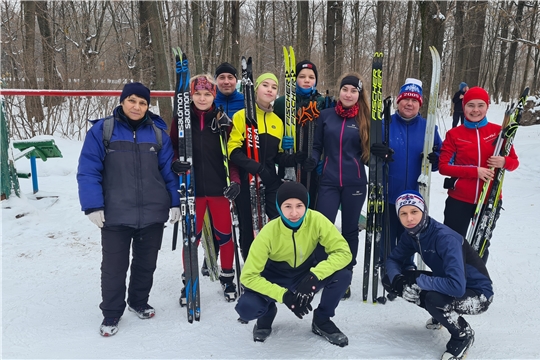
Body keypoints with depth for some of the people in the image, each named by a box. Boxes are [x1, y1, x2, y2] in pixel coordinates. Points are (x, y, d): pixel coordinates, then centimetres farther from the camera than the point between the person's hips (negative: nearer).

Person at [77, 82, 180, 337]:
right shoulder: (101, 130, -4)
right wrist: (93, 206, -12)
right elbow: (88, 171, -6)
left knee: (146, 263, 17)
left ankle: (139, 302, 39)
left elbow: (169, 170, 6)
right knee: (114, 266, 7)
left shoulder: (158, 132, 4)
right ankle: (111, 313, 27)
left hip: (153, 213, 3)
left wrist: (175, 201, 1)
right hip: (115, 215, -2)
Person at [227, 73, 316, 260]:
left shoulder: (278, 121, 12)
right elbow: (233, 150, -11)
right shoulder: (241, 116, -3)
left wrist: (295, 159, -5)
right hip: (246, 181, -4)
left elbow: (278, 155, 15)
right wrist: (255, 167, -26)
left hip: (271, 181, 4)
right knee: (248, 229, 6)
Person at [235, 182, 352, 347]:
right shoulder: (268, 233, -28)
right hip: (276, 278, -1)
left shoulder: (316, 220, -25)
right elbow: (248, 276, -24)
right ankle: (268, 313, 10)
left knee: (343, 275, -27)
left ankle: (321, 320, 1)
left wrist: (314, 275, -39)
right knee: (246, 308, -28)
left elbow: (343, 252, -24)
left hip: (306, 274, 2)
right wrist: (283, 295, -35)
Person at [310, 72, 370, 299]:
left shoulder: (365, 119, 2)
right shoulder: (326, 115, 4)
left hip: (355, 183, 0)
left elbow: (370, 151, 8)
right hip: (329, 181, 0)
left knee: (350, 229, 10)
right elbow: (317, 146, 10)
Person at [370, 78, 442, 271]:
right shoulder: (385, 124, -3)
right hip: (387, 193, -1)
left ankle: (408, 266, 37)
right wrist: (377, 152, -30)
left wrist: (434, 159, -18)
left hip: (414, 195, 2)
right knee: (387, 233, 10)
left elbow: (442, 156, 6)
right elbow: (368, 151, -7)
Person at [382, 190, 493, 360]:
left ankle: (463, 335, -5)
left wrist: (418, 280, -32)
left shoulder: (445, 238, -32)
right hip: (446, 281, 7)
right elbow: (393, 259, 3)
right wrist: (397, 279, -19)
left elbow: (456, 287, -41)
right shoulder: (411, 235, -9)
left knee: (434, 299, -38)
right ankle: (440, 314, 16)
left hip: (477, 293, -7)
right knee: (389, 280, -4)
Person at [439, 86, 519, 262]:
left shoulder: (498, 131, 1)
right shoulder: (454, 134, -3)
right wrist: (475, 171, -18)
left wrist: (504, 162, -17)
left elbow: (514, 161, 6)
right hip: (459, 201, -2)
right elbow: (444, 166, -7)